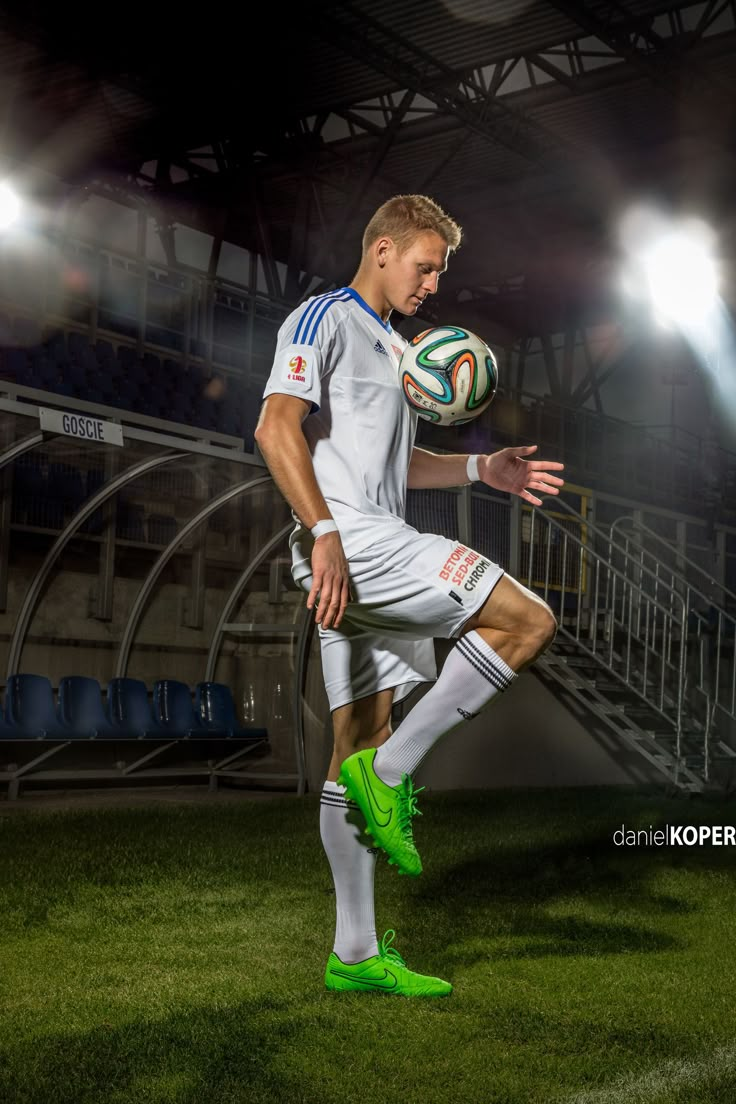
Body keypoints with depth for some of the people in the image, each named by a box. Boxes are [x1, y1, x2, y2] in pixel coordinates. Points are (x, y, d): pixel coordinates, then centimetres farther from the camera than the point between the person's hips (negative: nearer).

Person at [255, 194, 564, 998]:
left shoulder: (391, 346, 27)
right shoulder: (324, 319, -2)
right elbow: (276, 427, -15)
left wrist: (481, 470, 19)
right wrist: (323, 533, -25)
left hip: (377, 551, 9)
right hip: (348, 542, -9)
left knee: (360, 750, 7)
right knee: (529, 621, -16)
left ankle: (354, 955, 12)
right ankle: (391, 771, -11)